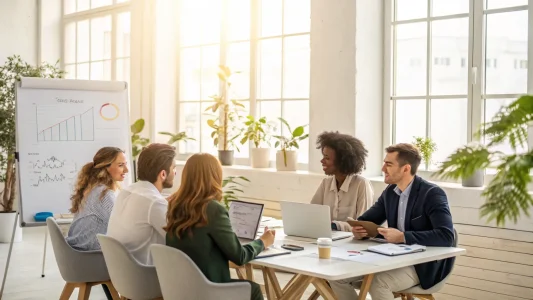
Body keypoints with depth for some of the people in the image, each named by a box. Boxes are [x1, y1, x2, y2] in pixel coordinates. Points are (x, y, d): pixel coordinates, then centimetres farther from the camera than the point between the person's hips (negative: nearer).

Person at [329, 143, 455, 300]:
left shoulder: (432, 194, -16)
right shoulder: (390, 191, 6)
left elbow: (446, 236, -27)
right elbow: (366, 220, 14)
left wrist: (402, 236, -29)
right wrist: (358, 229, -11)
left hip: (423, 265, -7)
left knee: (377, 283, -33)